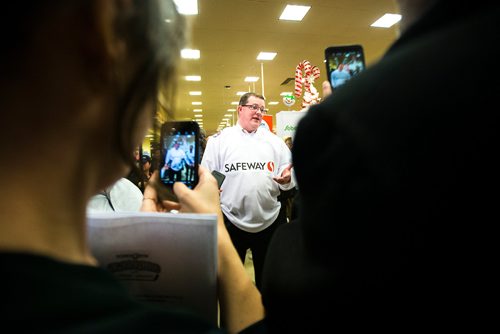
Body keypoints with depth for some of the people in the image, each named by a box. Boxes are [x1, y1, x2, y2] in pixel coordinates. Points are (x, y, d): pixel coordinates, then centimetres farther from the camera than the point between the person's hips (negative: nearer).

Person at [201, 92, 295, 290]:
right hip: (231, 222, -1)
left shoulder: (274, 141, 8)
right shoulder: (219, 140, 2)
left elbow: (289, 179, 7)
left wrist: (287, 179, -14)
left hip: (270, 220, 2)